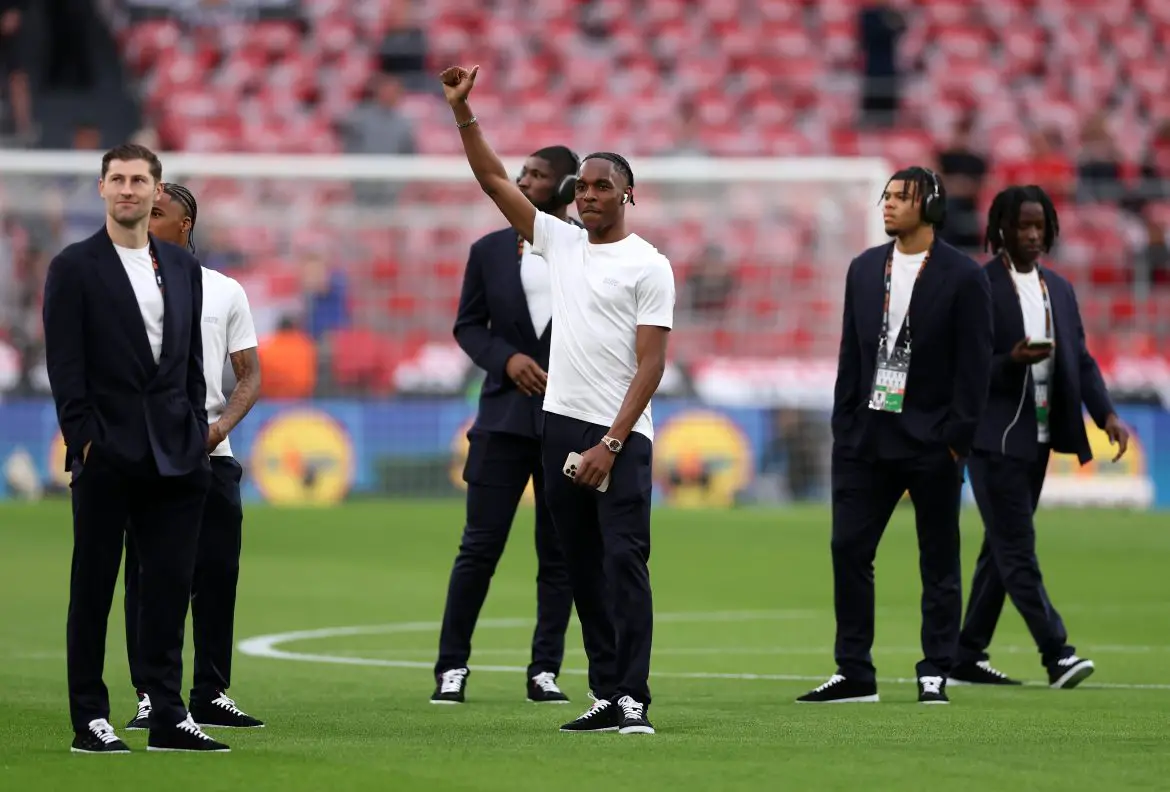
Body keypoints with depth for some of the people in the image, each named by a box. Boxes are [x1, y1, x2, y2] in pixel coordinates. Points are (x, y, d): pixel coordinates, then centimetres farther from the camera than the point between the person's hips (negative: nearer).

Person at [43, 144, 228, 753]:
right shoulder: (74, 268, -1)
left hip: (177, 455, 4)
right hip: (107, 454, -4)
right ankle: (89, 719, 4)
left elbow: (193, 361, 15)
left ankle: (168, 714, 9)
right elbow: (65, 367, -6)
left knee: (171, 587, 4)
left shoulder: (182, 268, 13)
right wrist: (82, 441, -12)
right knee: (93, 588, 1)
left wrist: (198, 432, 7)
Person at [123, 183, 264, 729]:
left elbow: (250, 376, 10)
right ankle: (150, 698, 0)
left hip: (211, 453, 2)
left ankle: (211, 694, 11)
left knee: (218, 573, 2)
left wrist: (222, 425, -8)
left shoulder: (225, 292, 11)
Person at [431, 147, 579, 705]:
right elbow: (467, 325, 9)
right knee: (480, 546, -1)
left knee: (559, 553, 4)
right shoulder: (491, 250, 7)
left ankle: (545, 670, 12)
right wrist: (506, 359, -9)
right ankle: (452, 665, 7)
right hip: (506, 414, 1)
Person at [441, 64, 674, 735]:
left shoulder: (649, 266, -5)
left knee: (624, 561, -11)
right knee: (584, 569, 7)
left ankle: (633, 700, -12)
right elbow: (494, 179, 13)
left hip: (621, 435, -6)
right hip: (561, 426, 6)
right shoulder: (561, 242, 12)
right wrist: (463, 112, 2)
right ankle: (606, 696, 12)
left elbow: (651, 363, -10)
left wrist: (611, 443, -16)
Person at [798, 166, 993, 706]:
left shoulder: (963, 276, -5)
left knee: (939, 561, 3)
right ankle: (854, 673, 7)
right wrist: (843, 426, 7)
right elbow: (851, 352, 13)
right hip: (867, 436, 5)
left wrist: (957, 437, -12)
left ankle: (935, 674, 11)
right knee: (848, 550, 1)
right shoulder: (865, 268, 11)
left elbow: (974, 364, -7)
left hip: (931, 441, -5)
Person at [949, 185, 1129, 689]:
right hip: (994, 436, -7)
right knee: (1017, 549, -10)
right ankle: (1056, 653, -15)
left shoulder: (1059, 290, 14)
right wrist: (1011, 361, -25)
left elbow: (1080, 360, 11)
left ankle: (969, 657, 16)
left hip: (1039, 437, 7)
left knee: (1001, 550, 10)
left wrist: (1107, 414, -3)